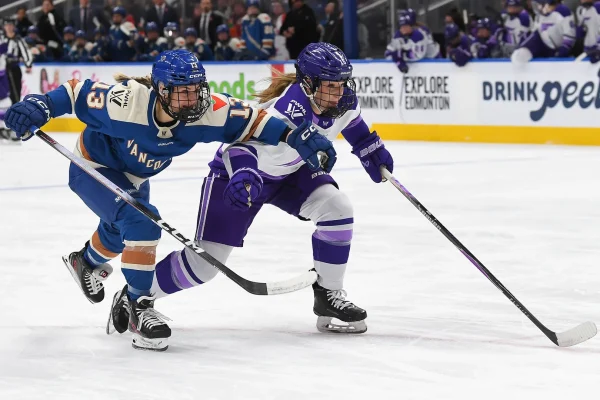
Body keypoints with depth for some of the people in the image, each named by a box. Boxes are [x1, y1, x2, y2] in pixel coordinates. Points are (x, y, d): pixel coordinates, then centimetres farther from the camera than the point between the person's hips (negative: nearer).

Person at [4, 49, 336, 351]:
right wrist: (37, 107, -41)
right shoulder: (126, 101, -40)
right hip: (93, 167, -7)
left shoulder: (207, 110, -29)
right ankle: (139, 308, -17)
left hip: (132, 176, 7)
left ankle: (86, 262, 64)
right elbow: (77, 93, -29)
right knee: (141, 224, -28)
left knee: (122, 230, 30)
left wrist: (297, 136, -36)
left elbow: (250, 120, -25)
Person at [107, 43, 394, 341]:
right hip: (237, 171, -7)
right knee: (205, 260, -8)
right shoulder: (288, 110, -39)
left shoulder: (341, 98, -16)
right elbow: (243, 142, -51)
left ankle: (328, 294, 0)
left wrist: (371, 149, 13)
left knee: (336, 208, -17)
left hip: (291, 171, 7)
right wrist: (245, 176, -70)